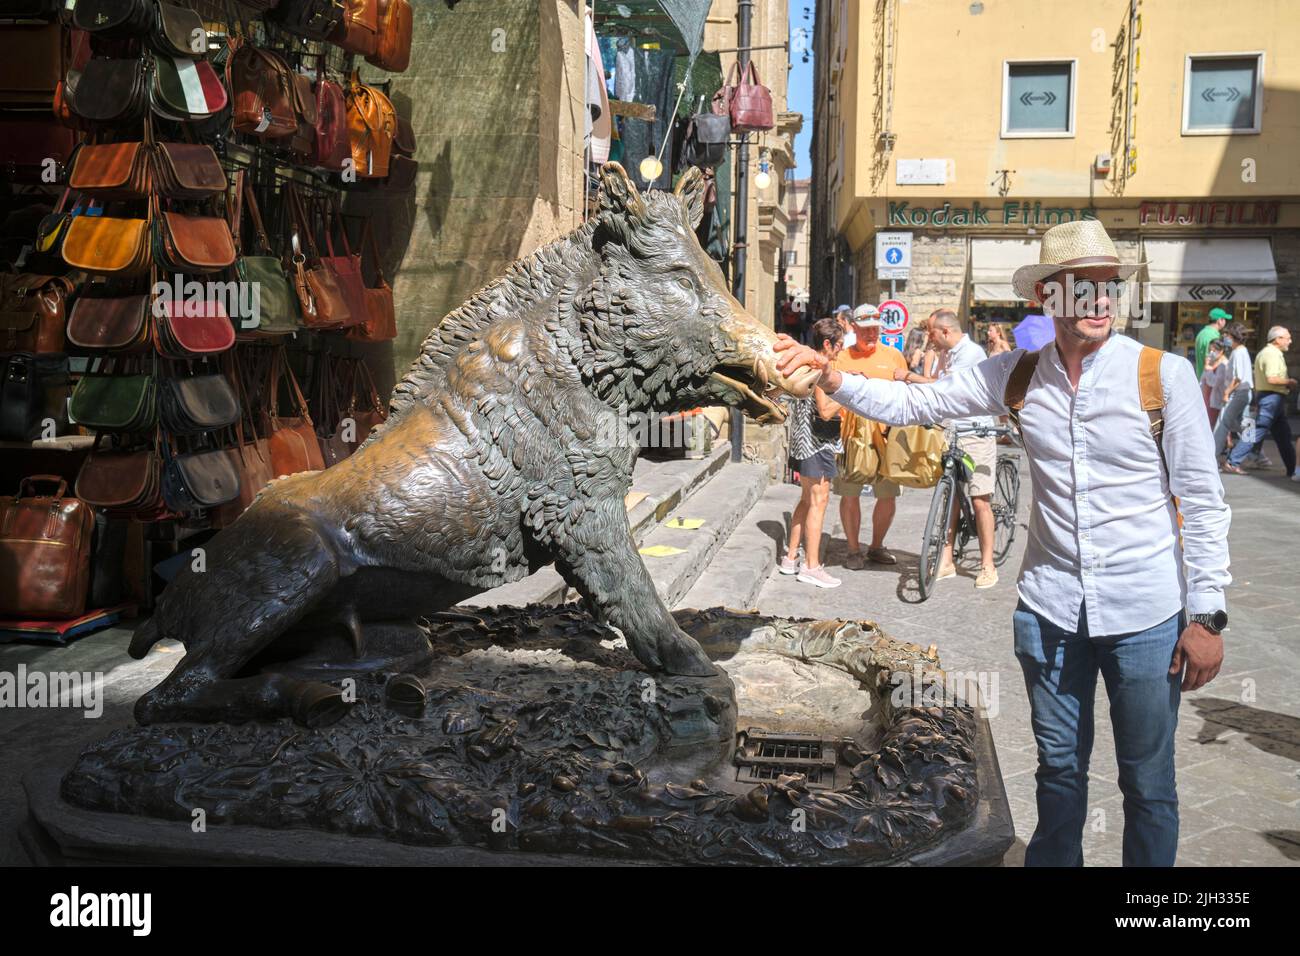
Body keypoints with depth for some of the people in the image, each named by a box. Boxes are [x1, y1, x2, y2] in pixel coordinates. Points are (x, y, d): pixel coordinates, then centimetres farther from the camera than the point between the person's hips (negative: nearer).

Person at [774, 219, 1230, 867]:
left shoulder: (1164, 374, -9)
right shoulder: (1018, 375, 0)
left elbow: (1202, 502, -7)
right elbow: (912, 403, 2)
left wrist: (1208, 614, -8)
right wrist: (828, 376, -11)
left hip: (1145, 616, -2)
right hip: (1049, 609, 3)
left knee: (1148, 785, 11)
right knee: (1059, 769, 19)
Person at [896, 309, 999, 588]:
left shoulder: (972, 352, -12)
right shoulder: (945, 354, 15)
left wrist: (909, 377, -10)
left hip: (975, 434, -8)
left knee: (980, 500, -5)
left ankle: (987, 565, 3)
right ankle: (946, 562, 14)